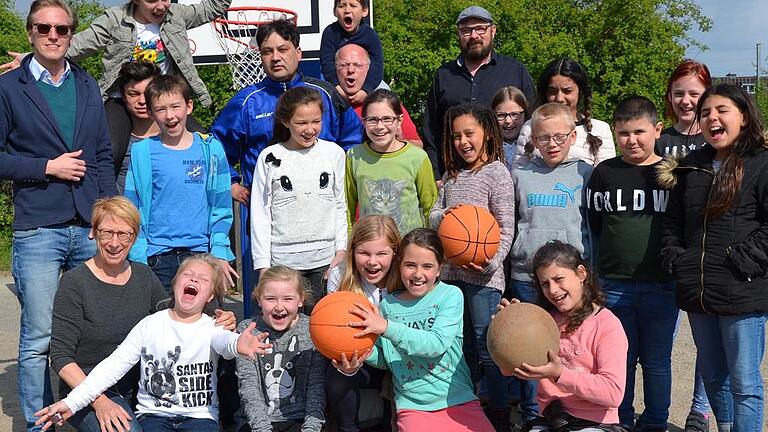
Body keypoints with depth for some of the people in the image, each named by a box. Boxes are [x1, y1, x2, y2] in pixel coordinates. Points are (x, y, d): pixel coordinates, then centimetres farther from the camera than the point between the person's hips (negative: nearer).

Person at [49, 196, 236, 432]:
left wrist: (217, 323, -10)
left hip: (135, 389, 4)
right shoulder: (75, 282, -9)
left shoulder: (144, 277, 6)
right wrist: (99, 402, -24)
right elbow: (61, 357, -11)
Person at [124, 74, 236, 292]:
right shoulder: (142, 153, 1)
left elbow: (222, 207, 7)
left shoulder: (211, 149, 4)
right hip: (158, 255, -1)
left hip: (201, 251, 1)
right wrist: (138, 258, -4)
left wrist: (220, 253, -1)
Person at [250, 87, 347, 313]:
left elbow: (341, 206, 11)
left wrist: (342, 250, 3)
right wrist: (263, 264, -4)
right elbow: (260, 214, 1)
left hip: (325, 260, 2)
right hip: (282, 260, -1)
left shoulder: (334, 153, 5)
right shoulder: (270, 158, 0)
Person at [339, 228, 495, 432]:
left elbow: (437, 343, -18)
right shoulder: (389, 304, 4)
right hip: (414, 407, 1)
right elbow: (384, 359, 11)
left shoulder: (451, 295, -4)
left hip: (459, 401, 0)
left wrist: (386, 327, -24)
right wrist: (364, 353, -10)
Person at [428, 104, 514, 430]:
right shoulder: (452, 174, 14)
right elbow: (433, 214, 13)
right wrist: (442, 216, -10)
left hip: (482, 274, -6)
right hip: (451, 271, 6)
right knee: (463, 344, 14)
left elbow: (506, 226, -8)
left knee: (487, 345, -1)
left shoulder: (496, 172, -5)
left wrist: (493, 262, -21)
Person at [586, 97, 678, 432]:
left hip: (661, 286, -1)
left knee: (656, 362, 10)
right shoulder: (604, 173, 2)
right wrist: (612, 257, 4)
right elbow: (593, 223, 9)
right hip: (614, 286, 1)